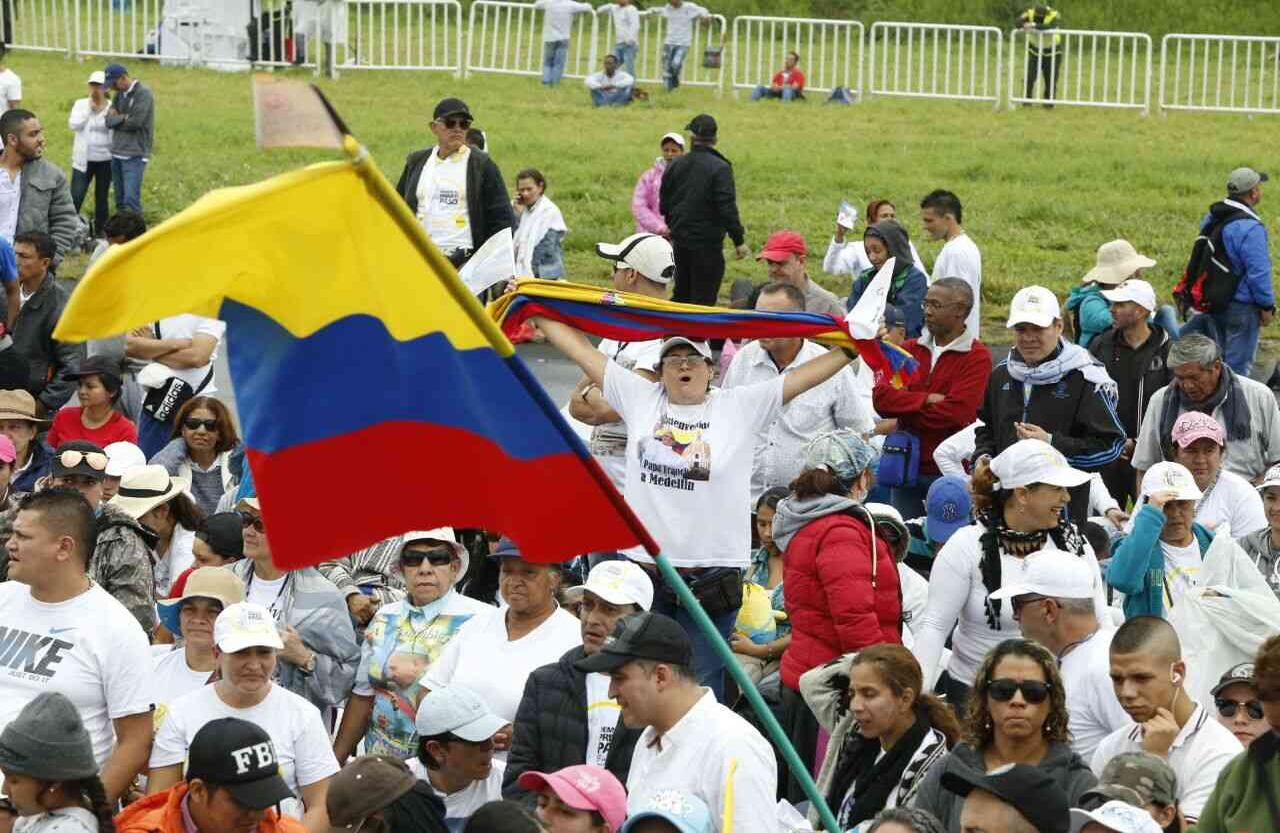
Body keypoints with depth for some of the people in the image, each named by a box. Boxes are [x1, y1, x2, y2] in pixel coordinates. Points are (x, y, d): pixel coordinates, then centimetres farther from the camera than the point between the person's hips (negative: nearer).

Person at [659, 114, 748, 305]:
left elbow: (664, 205, 13)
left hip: (680, 241, 6)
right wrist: (739, 241, -11)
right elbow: (727, 209, -18)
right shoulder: (720, 168, -14)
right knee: (704, 298, -2)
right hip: (708, 244, -6)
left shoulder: (674, 165, 5)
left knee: (682, 294, 18)